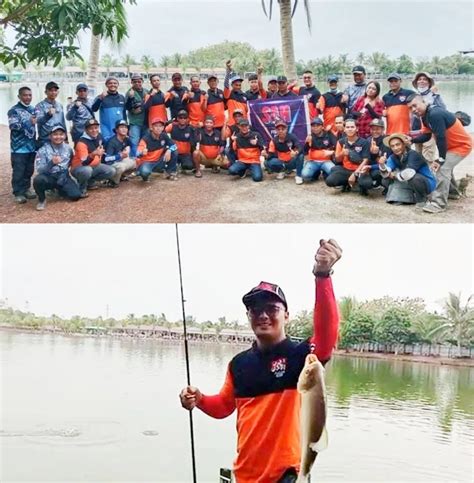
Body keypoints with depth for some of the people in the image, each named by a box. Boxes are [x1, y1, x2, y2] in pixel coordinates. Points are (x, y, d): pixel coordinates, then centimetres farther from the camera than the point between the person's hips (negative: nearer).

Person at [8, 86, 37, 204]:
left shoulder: (33, 109, 11)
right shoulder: (14, 110, -6)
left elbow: (38, 124, 20)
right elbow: (13, 126, -19)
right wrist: (29, 122, -30)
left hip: (31, 146, 5)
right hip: (19, 147, -5)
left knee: (29, 170, 11)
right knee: (18, 171, -3)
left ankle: (26, 189, 24)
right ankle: (18, 193, 5)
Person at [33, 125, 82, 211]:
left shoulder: (68, 148, 2)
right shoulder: (43, 150, -9)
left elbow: (71, 163, 22)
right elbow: (39, 170, -18)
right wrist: (51, 163, -32)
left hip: (63, 178, 3)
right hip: (49, 177, -3)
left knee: (75, 196, -18)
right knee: (38, 179, -37)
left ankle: (60, 190, 18)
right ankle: (42, 199, -5)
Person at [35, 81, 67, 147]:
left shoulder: (59, 105, 14)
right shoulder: (40, 105, -6)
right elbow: (39, 120, -23)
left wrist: (66, 138, 19)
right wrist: (48, 114, -42)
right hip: (45, 140, -6)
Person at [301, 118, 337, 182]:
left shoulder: (329, 135, 0)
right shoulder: (310, 137, 4)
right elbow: (305, 152, -3)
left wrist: (332, 152, -19)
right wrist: (307, 143, -19)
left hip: (326, 161, -1)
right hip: (313, 161, 1)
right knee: (305, 175, -28)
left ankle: (325, 174, 5)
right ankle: (316, 173, 8)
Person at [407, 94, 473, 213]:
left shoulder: (434, 114, -30)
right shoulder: (426, 115, 2)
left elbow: (441, 137, -30)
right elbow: (426, 136, 4)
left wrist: (441, 159, -24)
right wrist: (411, 140, -13)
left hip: (462, 145, -10)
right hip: (452, 145, 10)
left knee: (442, 168, -20)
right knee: (445, 167, 26)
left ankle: (438, 203, -19)